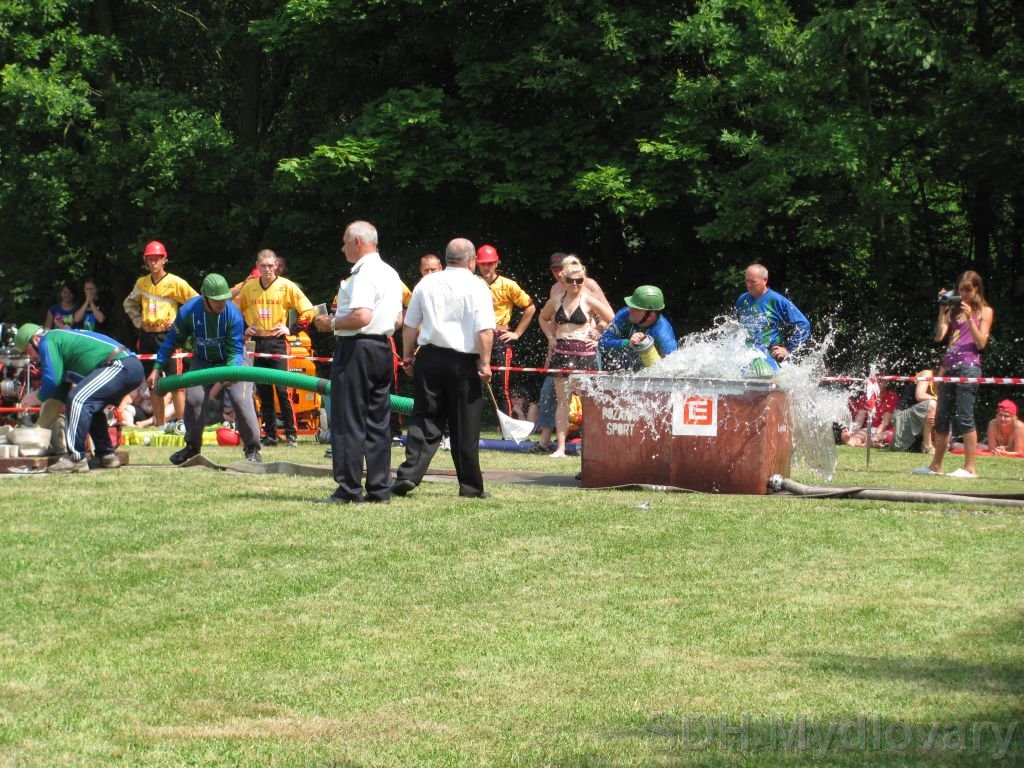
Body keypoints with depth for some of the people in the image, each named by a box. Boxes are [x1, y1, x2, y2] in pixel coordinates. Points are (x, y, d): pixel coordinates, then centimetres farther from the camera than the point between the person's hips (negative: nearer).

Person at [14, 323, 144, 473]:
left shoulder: (47, 341, 0)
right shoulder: (61, 338, 30)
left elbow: (52, 379, -10)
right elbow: (62, 389, 35)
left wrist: (38, 397, 7)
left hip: (120, 366, -11)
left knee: (78, 399, -20)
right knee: (90, 407, 25)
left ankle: (76, 458, -21)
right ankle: (105, 456, 23)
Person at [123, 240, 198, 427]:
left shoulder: (175, 282, -5)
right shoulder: (142, 283, 10)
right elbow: (129, 303, 27)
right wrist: (138, 320, 12)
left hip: (167, 336, -5)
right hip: (147, 337, 5)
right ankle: (159, 426, 15)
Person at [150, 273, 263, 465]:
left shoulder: (233, 314, -30)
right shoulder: (188, 311, -24)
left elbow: (236, 350, -26)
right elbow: (172, 340, -10)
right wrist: (157, 368, -12)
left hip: (233, 361, -3)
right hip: (202, 361, 3)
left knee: (242, 399, -18)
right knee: (193, 398, -7)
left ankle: (252, 450, -6)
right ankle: (192, 447, 15)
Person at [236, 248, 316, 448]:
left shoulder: (286, 286, -2)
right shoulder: (248, 287, 7)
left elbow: (308, 310, -1)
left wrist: (291, 329, -7)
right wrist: (243, 328, 8)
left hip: (277, 342, -4)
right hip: (256, 343, 4)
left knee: (282, 388, -10)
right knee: (263, 390, 5)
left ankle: (291, 434, -6)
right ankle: (270, 434, 10)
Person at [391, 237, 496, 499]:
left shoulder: (426, 283, 7)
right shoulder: (476, 286, -5)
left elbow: (409, 325, 10)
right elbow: (485, 330, -13)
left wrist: (408, 358, 19)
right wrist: (485, 363, -8)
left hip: (428, 358, 3)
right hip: (464, 361, -3)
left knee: (424, 420, 7)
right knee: (465, 426, 4)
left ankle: (408, 474, -8)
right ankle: (470, 486, 11)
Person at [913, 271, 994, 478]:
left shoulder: (984, 311, 5)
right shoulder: (954, 310, 17)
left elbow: (981, 343, -5)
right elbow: (939, 336, 6)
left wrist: (970, 318, -13)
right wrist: (943, 310, 0)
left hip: (968, 366, -6)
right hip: (949, 366, 6)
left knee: (965, 418, -11)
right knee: (941, 418, 9)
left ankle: (970, 468, -10)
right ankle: (935, 466, 16)